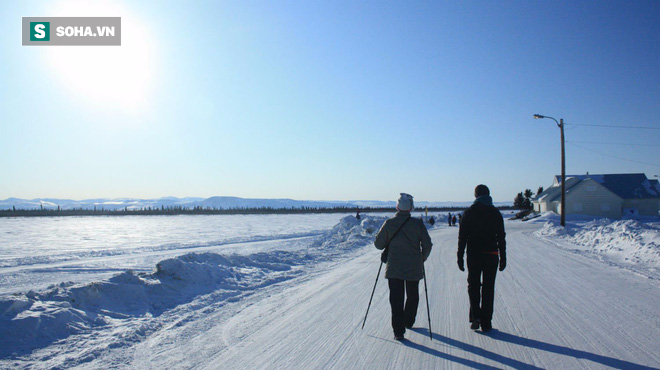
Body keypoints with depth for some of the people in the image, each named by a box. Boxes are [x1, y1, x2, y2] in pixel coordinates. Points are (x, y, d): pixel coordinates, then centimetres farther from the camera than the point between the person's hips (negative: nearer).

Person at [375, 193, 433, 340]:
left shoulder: (389, 223, -6)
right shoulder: (418, 223, -7)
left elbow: (379, 244, -1)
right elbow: (427, 244, -7)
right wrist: (423, 258, 11)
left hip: (394, 268, 0)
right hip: (414, 268, 1)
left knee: (396, 299, 4)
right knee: (412, 296, 21)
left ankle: (398, 331, -2)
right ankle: (408, 322, 36)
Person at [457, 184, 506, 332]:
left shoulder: (468, 213, -2)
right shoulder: (495, 213, 3)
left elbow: (462, 237, -4)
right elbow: (501, 238, 4)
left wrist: (460, 257, 0)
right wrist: (503, 258, 9)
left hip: (474, 255, -1)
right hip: (491, 255, 1)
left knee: (473, 285, 12)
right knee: (488, 288, 8)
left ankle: (475, 316, -2)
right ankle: (486, 322, 10)